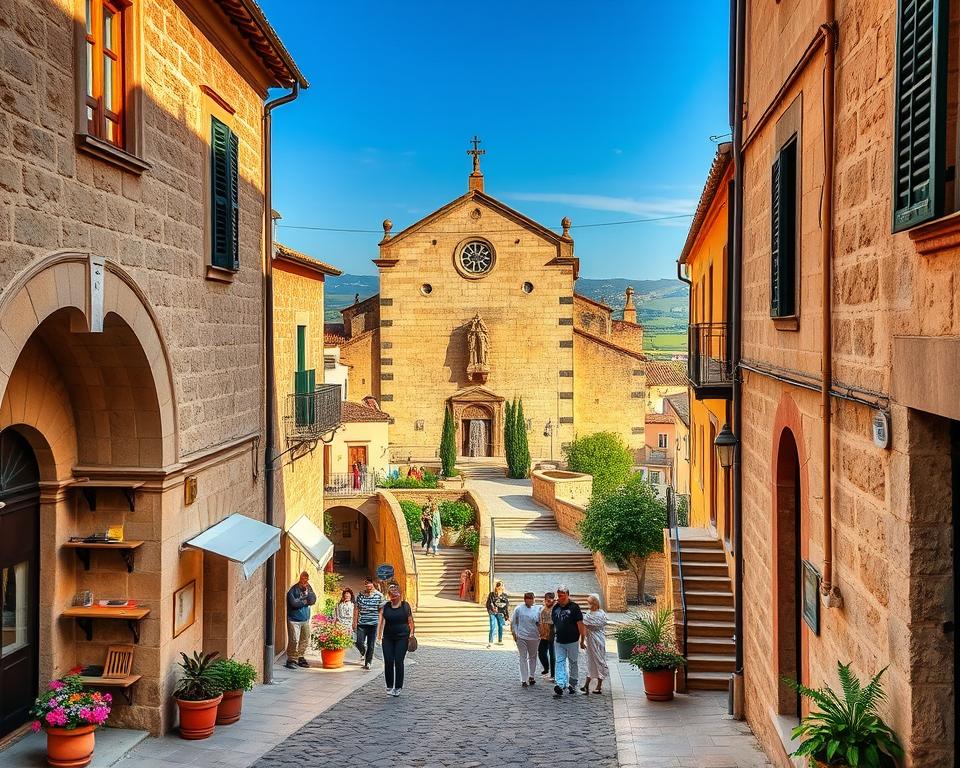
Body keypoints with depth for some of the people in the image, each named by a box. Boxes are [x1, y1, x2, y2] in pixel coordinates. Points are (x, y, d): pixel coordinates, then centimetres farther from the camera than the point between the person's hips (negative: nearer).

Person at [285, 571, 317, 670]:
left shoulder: (309, 588, 7)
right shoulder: (293, 590, -11)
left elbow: (313, 600, -2)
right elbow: (294, 603, -21)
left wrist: (307, 592, -15)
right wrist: (305, 601, -8)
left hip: (305, 620, 6)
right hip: (294, 620, -6)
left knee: (304, 640, 6)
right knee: (294, 640, -11)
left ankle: (300, 658, 19)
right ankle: (291, 660, -2)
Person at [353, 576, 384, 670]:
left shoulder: (379, 595, 1)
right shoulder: (361, 595, 6)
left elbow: (381, 611, 3)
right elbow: (357, 609, 9)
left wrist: (379, 624, -1)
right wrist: (355, 622, 4)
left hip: (373, 623, -1)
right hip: (361, 623, 1)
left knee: (371, 645, 2)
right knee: (359, 643, -5)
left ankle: (368, 662, 14)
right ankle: (363, 652, 28)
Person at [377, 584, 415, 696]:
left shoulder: (405, 605, 3)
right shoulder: (385, 607, 6)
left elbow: (410, 621, 6)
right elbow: (381, 621, 0)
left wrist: (411, 634, -1)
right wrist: (379, 636, -10)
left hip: (402, 637, -2)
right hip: (388, 638, 2)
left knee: (398, 662, -4)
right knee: (388, 662, -2)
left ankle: (398, 687, 7)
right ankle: (389, 686, 12)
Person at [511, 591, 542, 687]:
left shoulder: (537, 609, 4)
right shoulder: (518, 609, -1)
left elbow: (540, 623, 12)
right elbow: (513, 622, 3)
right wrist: (514, 633, -3)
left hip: (534, 637, 3)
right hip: (521, 637, -3)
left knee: (533, 657, 13)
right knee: (523, 658, -1)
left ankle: (531, 676, 29)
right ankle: (524, 680, 1)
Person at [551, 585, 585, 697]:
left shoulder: (574, 607, -9)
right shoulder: (555, 608, 8)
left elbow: (580, 624, -8)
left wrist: (582, 640, -9)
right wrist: (554, 637, 17)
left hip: (572, 641, -4)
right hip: (559, 641, 4)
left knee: (573, 663, 7)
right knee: (560, 663, -6)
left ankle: (572, 684, 19)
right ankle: (560, 685, -14)